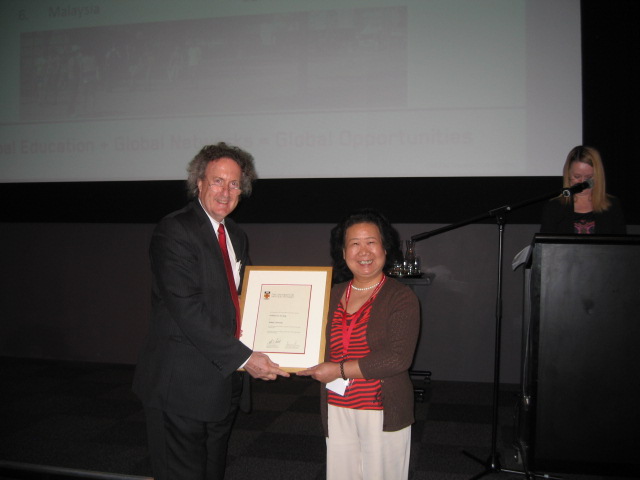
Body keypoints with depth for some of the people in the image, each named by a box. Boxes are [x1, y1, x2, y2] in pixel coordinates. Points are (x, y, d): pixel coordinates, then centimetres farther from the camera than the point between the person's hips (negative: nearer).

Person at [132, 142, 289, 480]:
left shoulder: (237, 236, 13)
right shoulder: (174, 230, -14)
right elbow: (187, 309, -23)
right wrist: (244, 358, -22)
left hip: (224, 384, 8)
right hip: (181, 386, -8)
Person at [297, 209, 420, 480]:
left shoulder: (401, 297, -9)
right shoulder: (333, 295, 7)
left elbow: (398, 358, -18)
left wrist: (340, 370, -16)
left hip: (383, 414, -4)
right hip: (337, 410, 4)